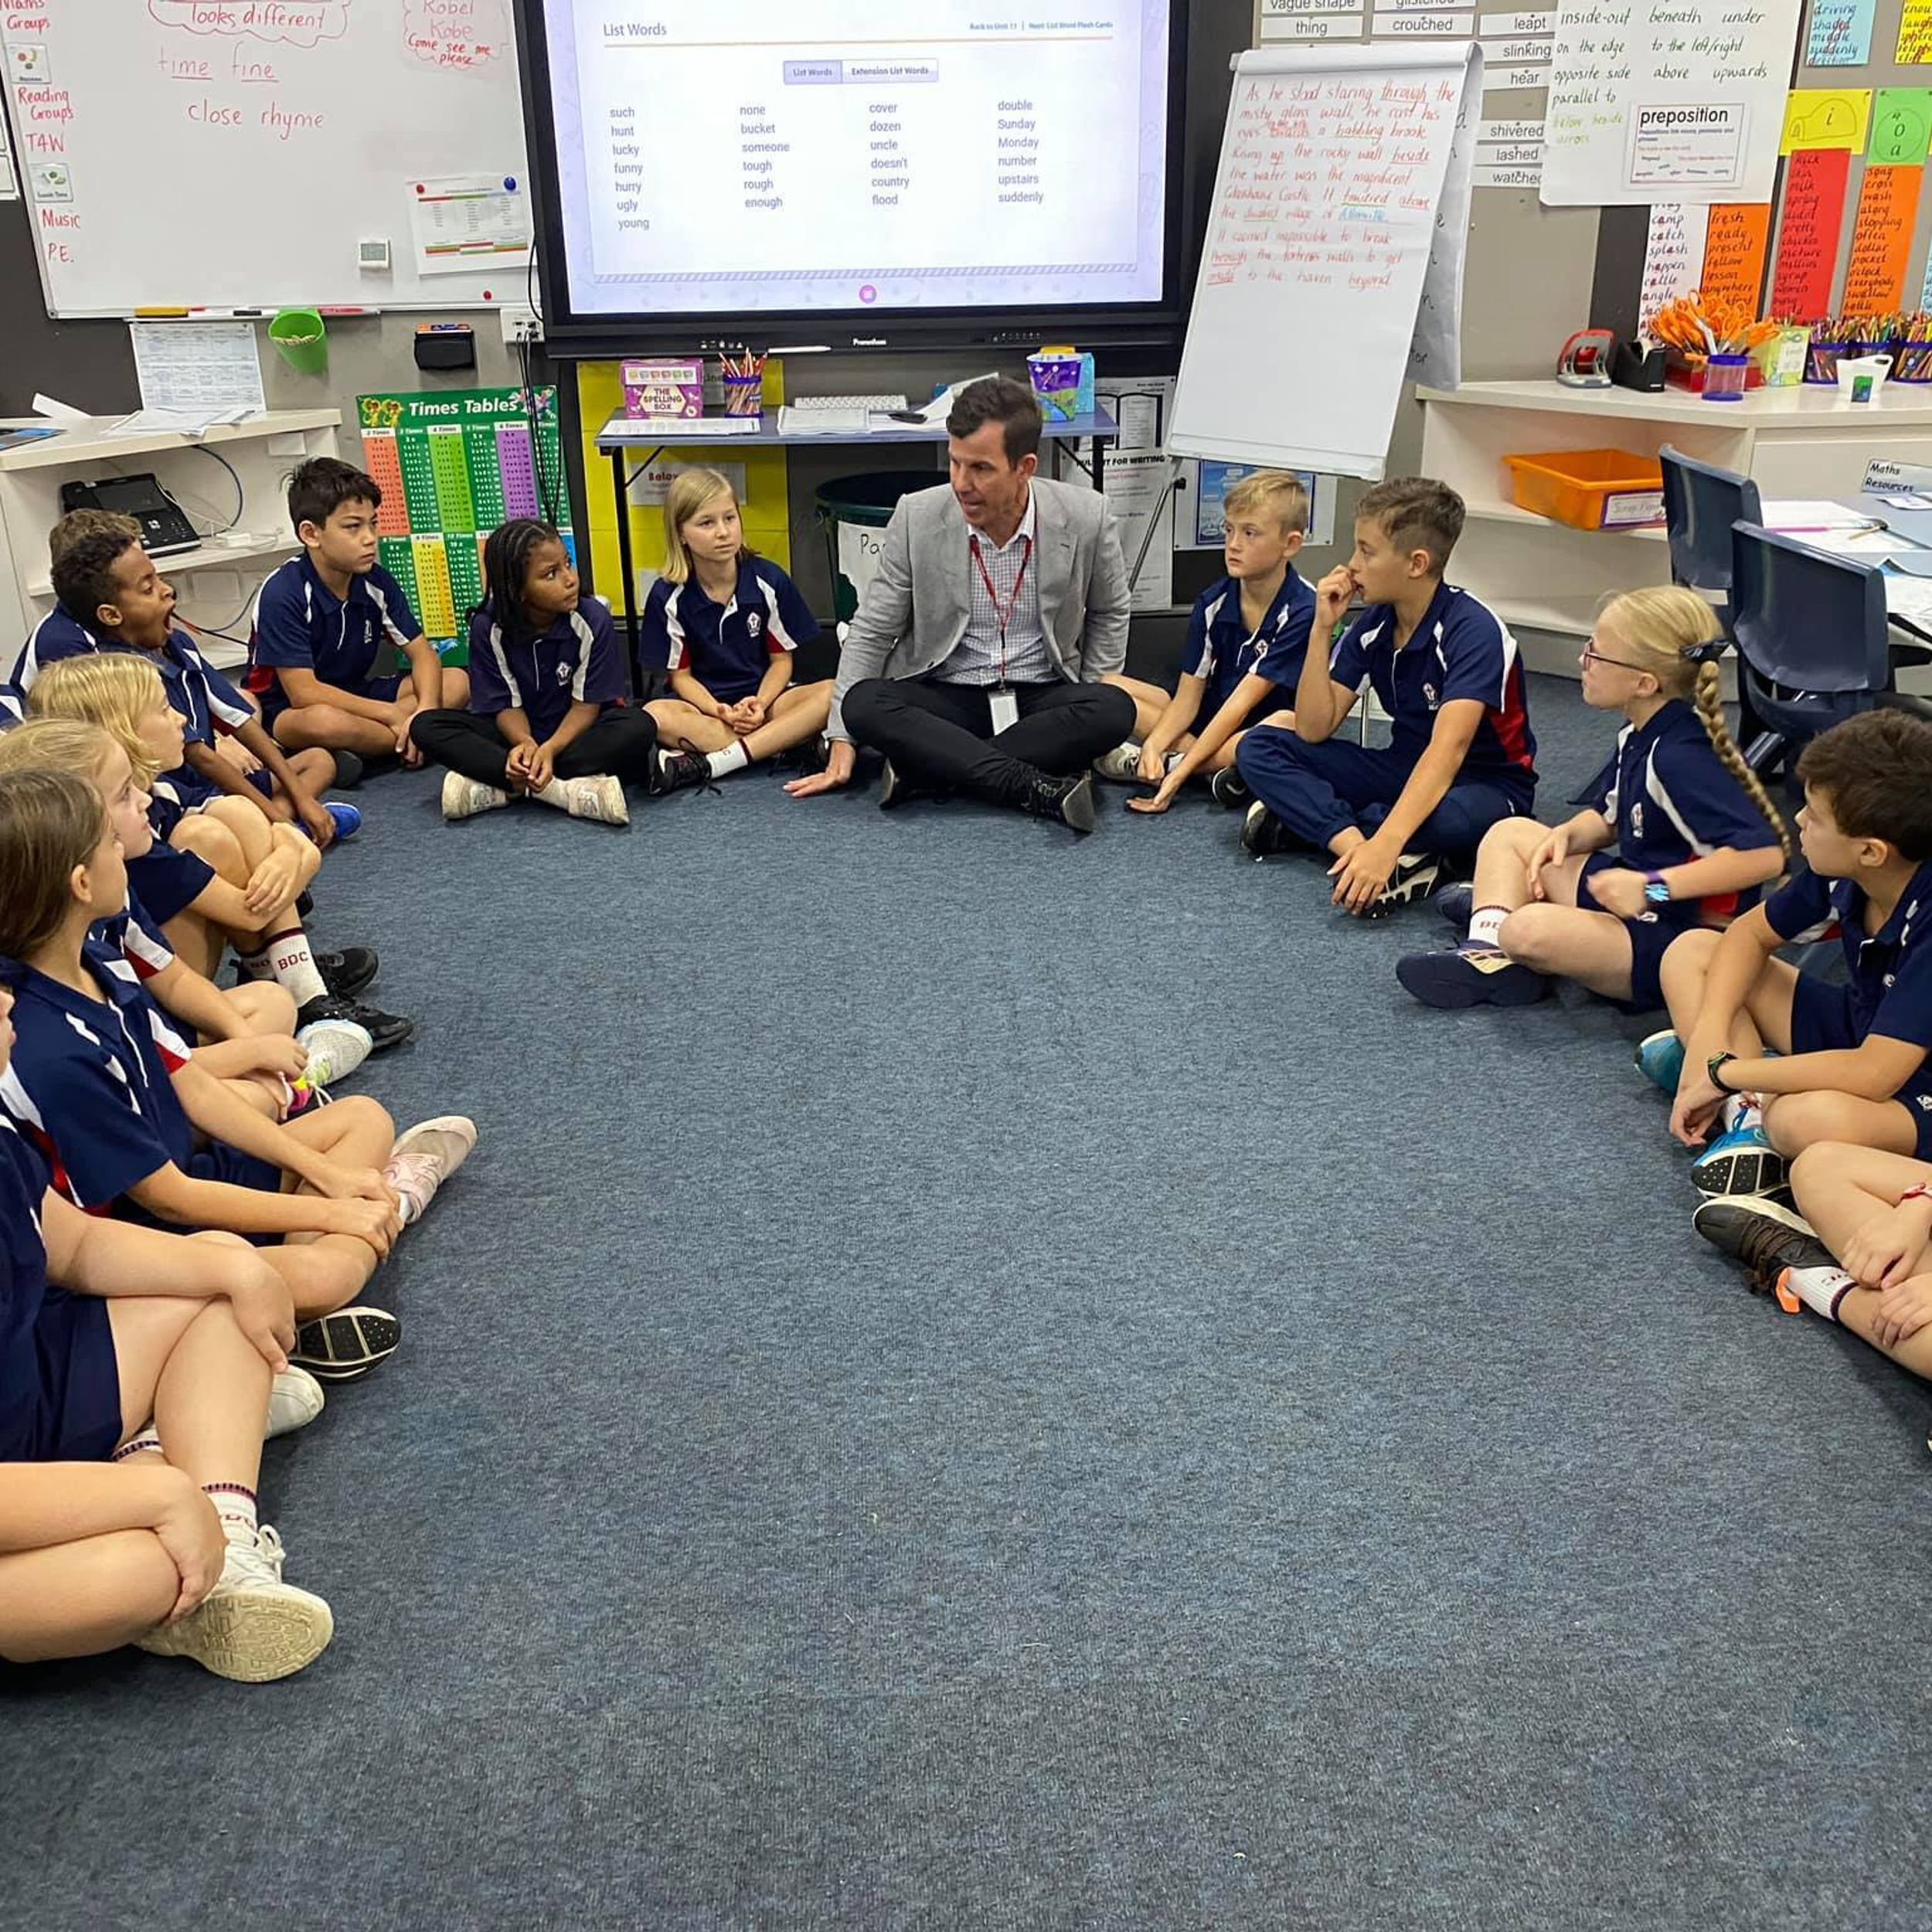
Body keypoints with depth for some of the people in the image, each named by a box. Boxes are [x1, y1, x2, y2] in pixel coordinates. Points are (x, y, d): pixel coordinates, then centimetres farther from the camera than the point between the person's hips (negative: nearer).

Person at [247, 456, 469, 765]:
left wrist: (426, 710, -25)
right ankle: (412, 744, -16)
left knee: (457, 683, -7)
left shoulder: (376, 583, -3)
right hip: (285, 713, -6)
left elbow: (422, 653, -2)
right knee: (323, 722, -42)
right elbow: (303, 693, -25)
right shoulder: (283, 595, -21)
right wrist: (393, 715, -25)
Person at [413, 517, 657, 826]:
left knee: (640, 726, -33)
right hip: (519, 732, 1)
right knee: (426, 726, -21)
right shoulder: (488, 627, -12)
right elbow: (507, 705, -9)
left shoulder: (592, 619, -16)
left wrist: (550, 749, -32)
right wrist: (524, 742, -32)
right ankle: (564, 790, -35)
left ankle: (496, 786, -32)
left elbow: (586, 704, -14)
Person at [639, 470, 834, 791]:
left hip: (763, 697, 1)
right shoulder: (668, 597, -5)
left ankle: (709, 763, -34)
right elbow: (681, 675, -1)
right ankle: (792, 748, -33)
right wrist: (720, 711, -21)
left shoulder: (768, 581, -4)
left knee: (831, 693, -29)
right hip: (706, 705, -1)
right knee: (655, 716, -34)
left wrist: (760, 702, -19)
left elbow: (782, 659, 1)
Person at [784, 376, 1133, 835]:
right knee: (865, 703, -30)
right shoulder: (917, 517, -8)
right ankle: (1040, 789, -33)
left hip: (1042, 698, 1)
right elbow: (871, 632, -1)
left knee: (1115, 710, -30)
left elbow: (1109, 612, 12)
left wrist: (1089, 703, 1)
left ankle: (925, 770, -28)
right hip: (946, 699, 0)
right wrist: (842, 748, -6)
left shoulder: (1086, 517, -8)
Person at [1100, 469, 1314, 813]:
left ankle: (1172, 764, -26)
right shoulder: (1212, 603, -2)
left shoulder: (1302, 613, -17)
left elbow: (1242, 702, -23)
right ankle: (1214, 769, -20)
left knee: (1287, 723, -41)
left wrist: (1179, 772, -29)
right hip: (1210, 723, 6)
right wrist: (1154, 743, -25)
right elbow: (1188, 696, -4)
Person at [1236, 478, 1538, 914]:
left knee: (1458, 815, -44)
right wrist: (1322, 629, -14)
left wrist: (1385, 844, -49)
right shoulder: (1372, 624, -3)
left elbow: (1448, 749, -37)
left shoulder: (1474, 630, -24)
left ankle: (1303, 819, -24)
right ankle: (1355, 840, -31)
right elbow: (1313, 729, -4)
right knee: (1258, 747, -9)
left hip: (1483, 784, -6)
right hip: (1405, 770, 7)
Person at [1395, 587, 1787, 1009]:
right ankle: (1487, 958, -7)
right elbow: (1607, 818, 20)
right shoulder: (1638, 737, 4)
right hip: (1633, 890, 10)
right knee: (1510, 833, 12)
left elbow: (1764, 853, -32)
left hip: (1680, 939, -10)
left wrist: (1654, 887, -31)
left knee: (1530, 930, -32)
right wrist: (1567, 834, -2)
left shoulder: (1681, 759, -25)